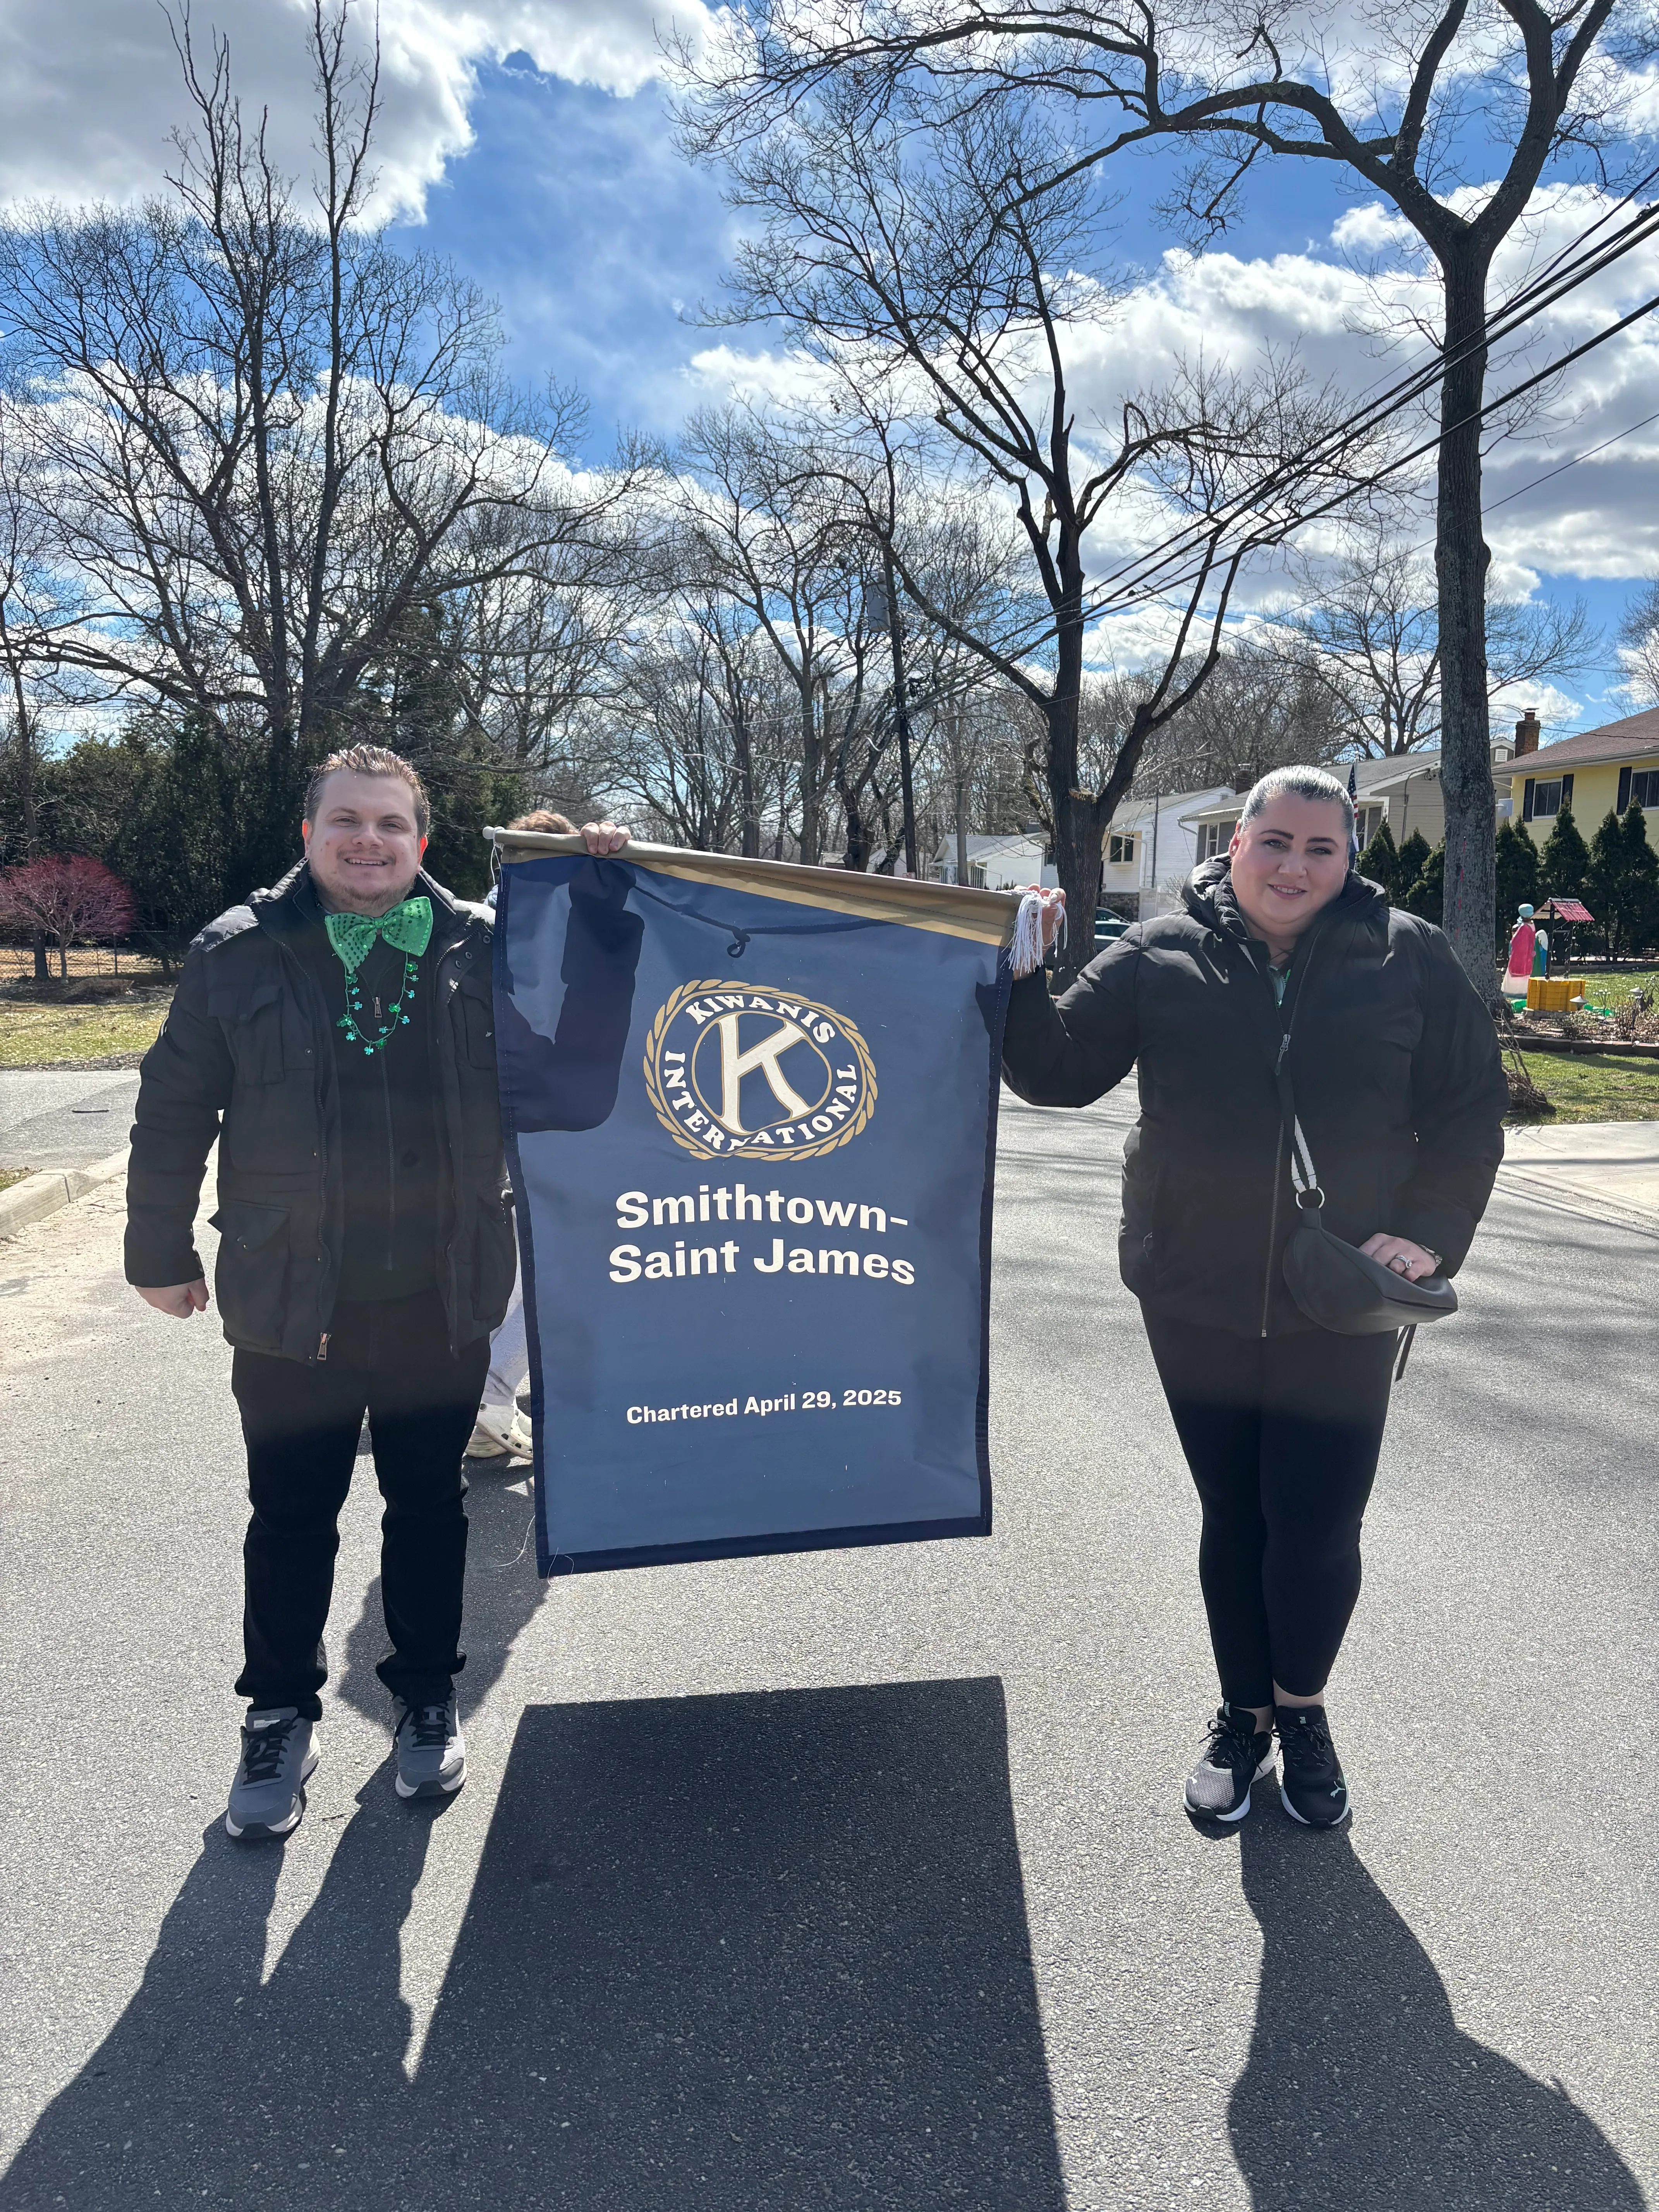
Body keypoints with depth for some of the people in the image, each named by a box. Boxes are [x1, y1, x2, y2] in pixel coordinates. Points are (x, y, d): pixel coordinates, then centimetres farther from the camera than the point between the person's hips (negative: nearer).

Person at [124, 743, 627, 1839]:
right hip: (290, 1303, -1)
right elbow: (174, 1109, 3)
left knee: (430, 1505, 15)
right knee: (291, 1517, 12)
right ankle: (281, 1714, 32)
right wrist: (161, 1248, 6)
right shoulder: (239, 954, -2)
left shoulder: (483, 947, 0)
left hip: (442, 1301, 1)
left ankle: (428, 1694, 35)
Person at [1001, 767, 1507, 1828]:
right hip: (1199, 1298, 1)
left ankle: (1302, 1709, 32)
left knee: (1319, 1525, 3)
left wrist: (1430, 1233, -9)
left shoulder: (1409, 958, -3)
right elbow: (1059, 1072, -2)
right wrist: (1021, 977, -16)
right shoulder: (1161, 956, -3)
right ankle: (1245, 1716, 34)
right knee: (1234, 1516, 13)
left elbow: (1471, 1112, 2)